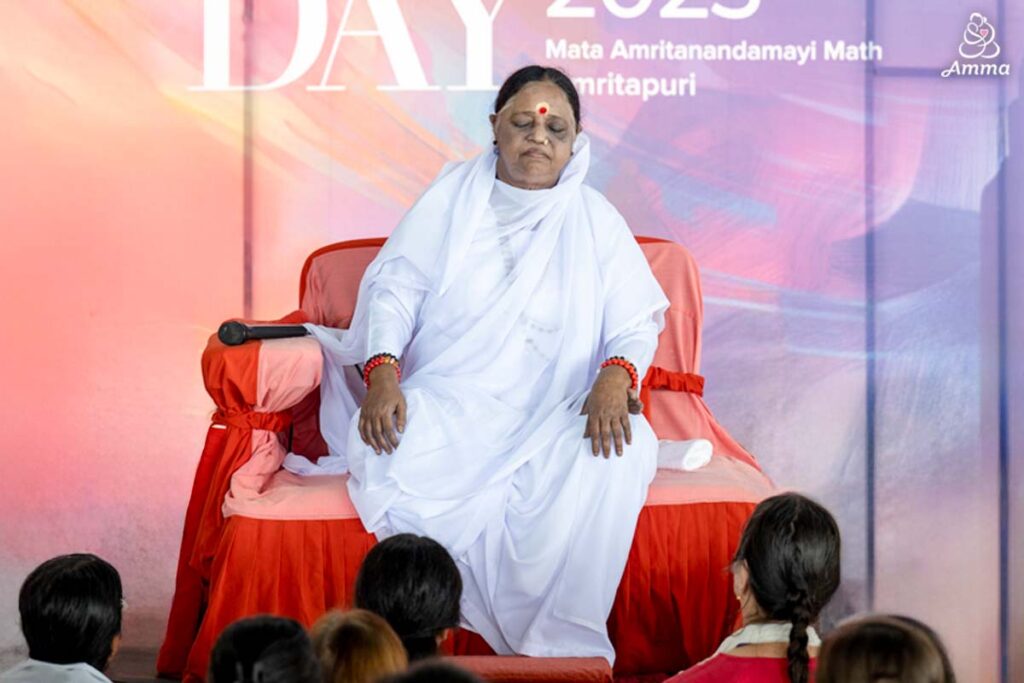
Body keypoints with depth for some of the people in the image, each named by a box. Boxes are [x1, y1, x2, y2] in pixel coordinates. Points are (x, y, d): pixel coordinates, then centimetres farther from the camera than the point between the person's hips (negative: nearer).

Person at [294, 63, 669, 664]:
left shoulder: (597, 221, 11)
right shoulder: (451, 199, 11)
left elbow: (636, 325, 5)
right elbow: (394, 287, 2)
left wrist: (616, 376, -20)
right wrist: (382, 372, -19)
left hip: (554, 418, 1)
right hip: (446, 404, 0)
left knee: (623, 452, -33)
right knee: (383, 448, -35)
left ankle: (564, 647, -27)